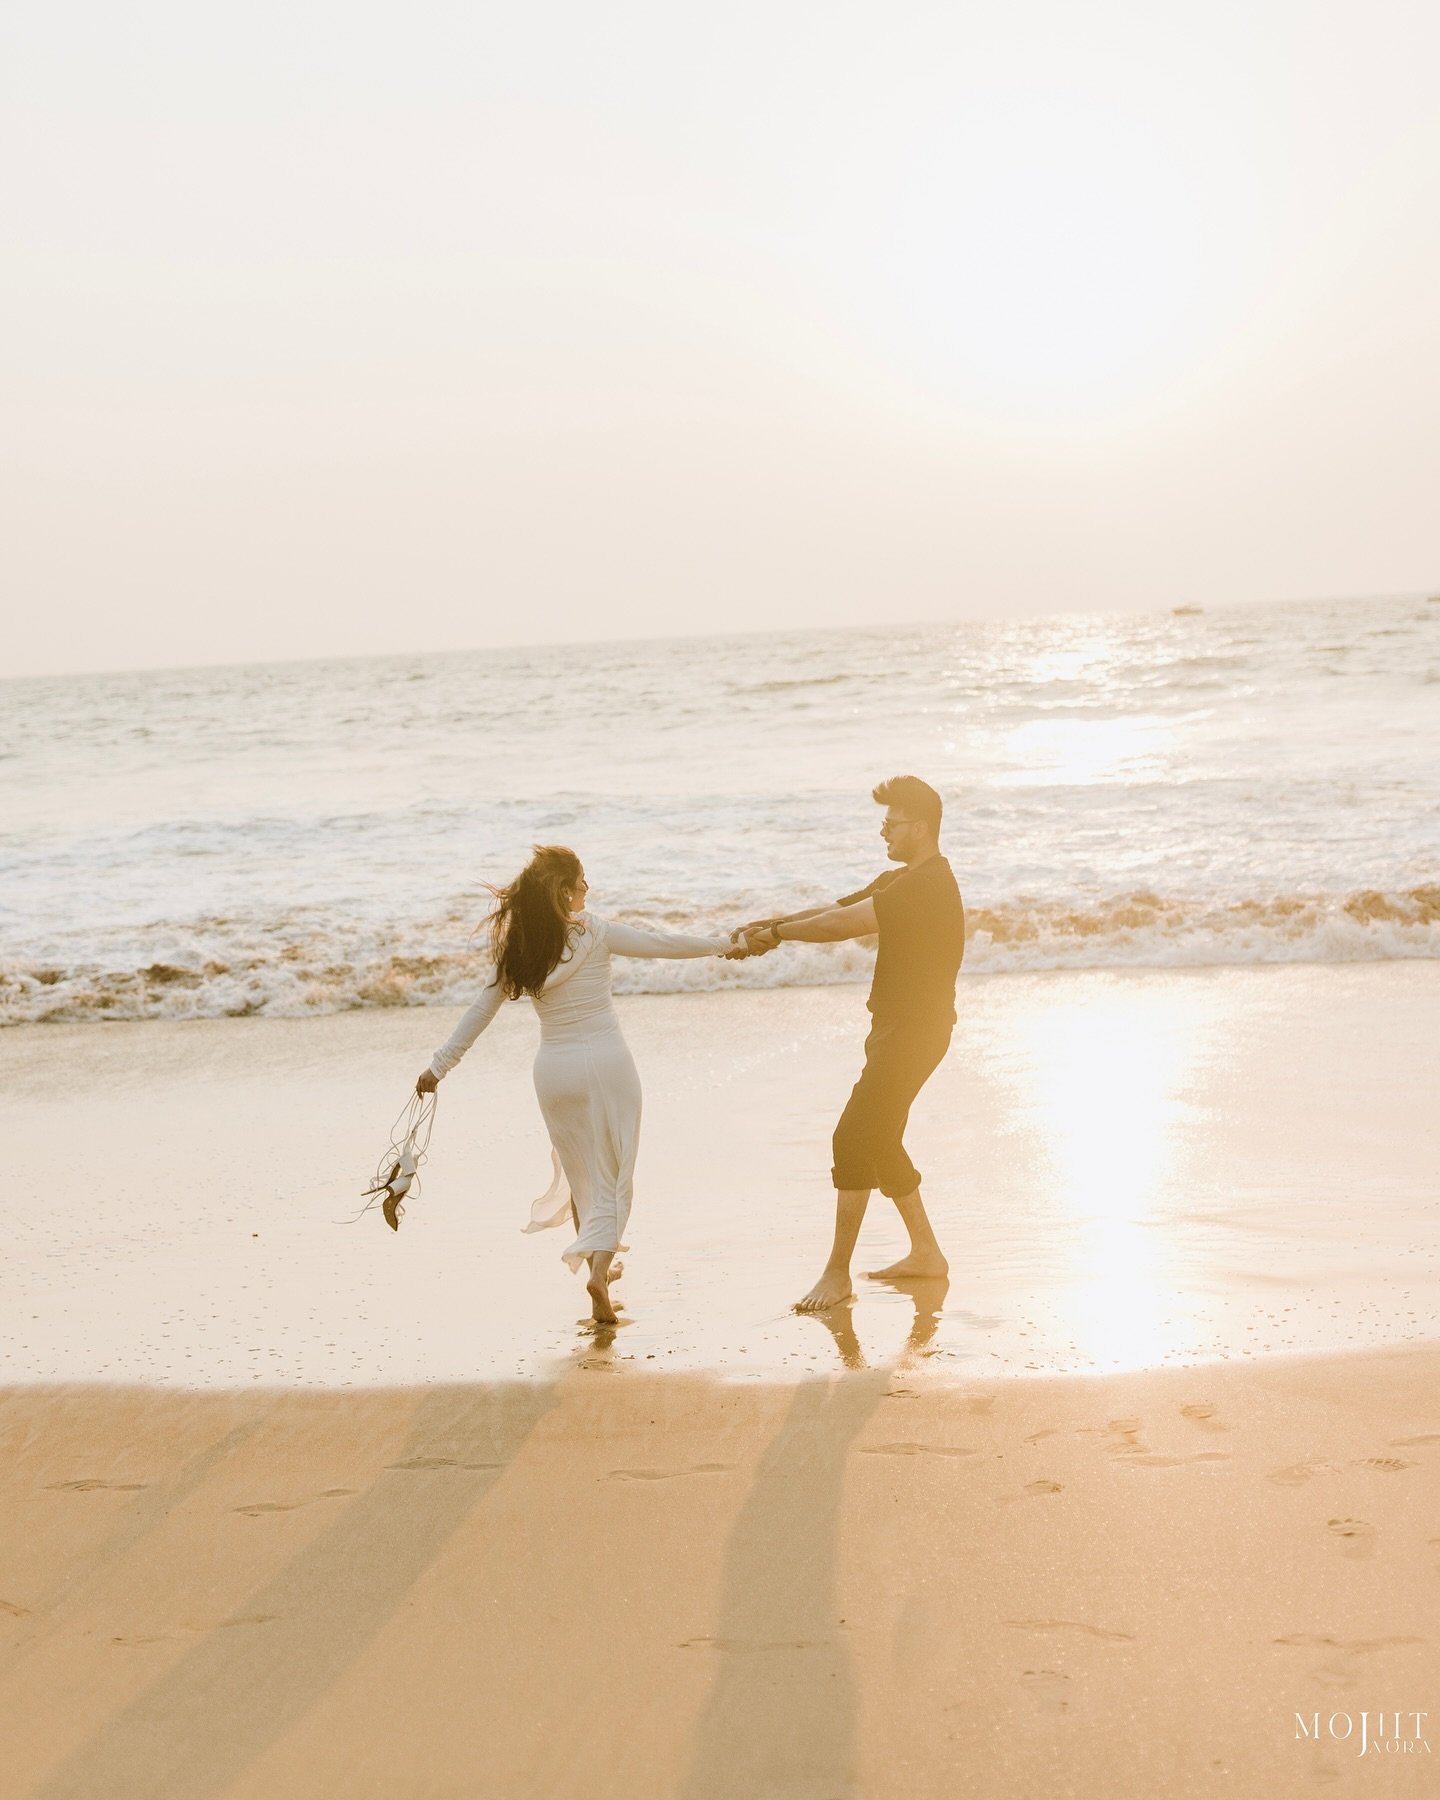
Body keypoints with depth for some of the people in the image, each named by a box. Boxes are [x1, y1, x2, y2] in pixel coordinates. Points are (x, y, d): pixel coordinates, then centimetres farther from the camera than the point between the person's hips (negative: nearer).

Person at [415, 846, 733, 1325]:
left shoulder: (517, 946, 1)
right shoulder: (595, 932, -10)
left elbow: (480, 1012, 3)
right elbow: (660, 944, -3)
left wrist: (438, 1067, 11)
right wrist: (723, 943, 9)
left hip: (554, 1069, 4)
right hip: (606, 1061, -3)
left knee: (580, 1173, 21)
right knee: (612, 1177, 2)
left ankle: (595, 1256, 27)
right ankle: (599, 1270, -15)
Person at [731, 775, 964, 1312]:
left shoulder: (929, 885, -18)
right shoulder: (900, 881, 16)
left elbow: (844, 924, -23)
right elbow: (834, 910, 9)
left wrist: (778, 932, -13)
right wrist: (768, 925, -4)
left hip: (915, 1031, -11)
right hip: (895, 1027, 11)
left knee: (854, 1138, -12)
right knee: (879, 1142, 15)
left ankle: (837, 1273, -9)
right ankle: (925, 1253, 25)